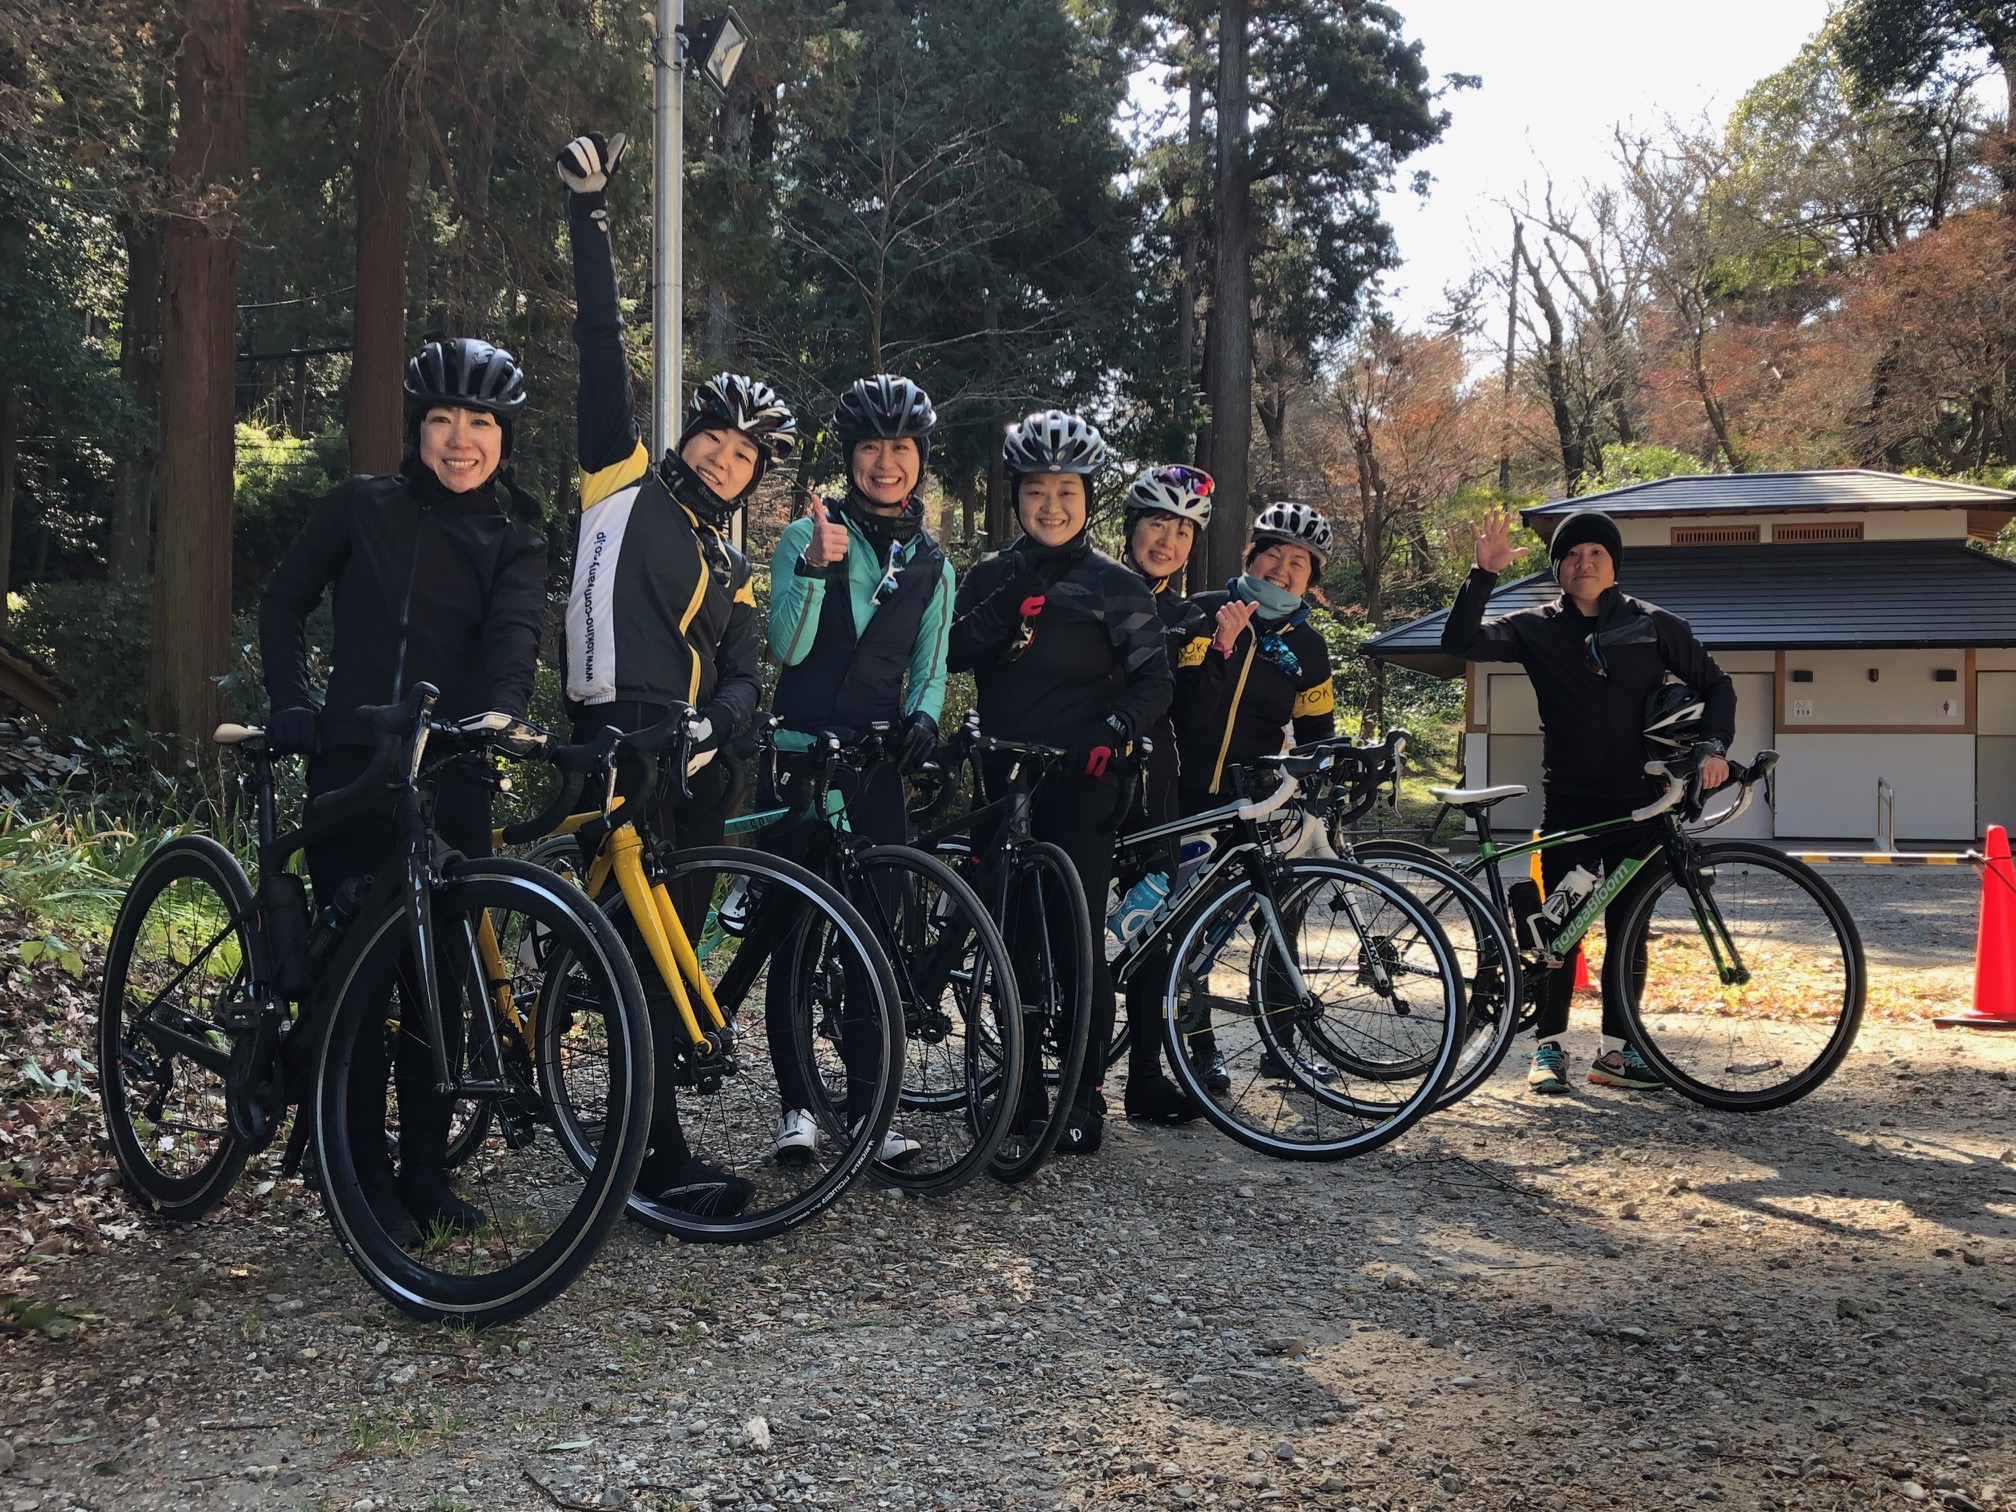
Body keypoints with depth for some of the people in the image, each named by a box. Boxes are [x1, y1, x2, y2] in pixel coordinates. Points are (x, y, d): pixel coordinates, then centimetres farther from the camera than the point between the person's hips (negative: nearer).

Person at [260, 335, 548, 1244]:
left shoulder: (514, 540, 6)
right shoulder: (361, 507, 5)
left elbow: (514, 632, -13)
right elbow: (284, 600, 14)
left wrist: (500, 710, -33)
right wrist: (291, 703, 1)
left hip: (452, 771, 1)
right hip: (351, 763, -1)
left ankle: (426, 1173, 16)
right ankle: (366, 1177, 8)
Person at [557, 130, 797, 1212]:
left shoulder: (732, 571, 24)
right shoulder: (626, 484, 10)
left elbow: (743, 679, 11)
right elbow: (601, 340, 4)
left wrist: (717, 725, -12)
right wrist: (590, 217, 0)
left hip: (696, 766, 6)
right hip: (618, 740, -6)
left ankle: (641, 1135, 18)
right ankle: (661, 1160, -5)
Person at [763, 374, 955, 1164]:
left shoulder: (931, 565, 11)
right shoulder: (808, 536, -2)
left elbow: (930, 669, 13)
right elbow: (789, 646, -13)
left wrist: (923, 718, -8)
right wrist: (816, 568, -28)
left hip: (877, 766, 3)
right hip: (800, 757, -3)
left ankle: (870, 1100, 12)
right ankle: (798, 1103, 8)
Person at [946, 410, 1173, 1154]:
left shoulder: (1116, 586, 2)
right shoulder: (992, 576, 13)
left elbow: (1153, 679, -1)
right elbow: (952, 652, -1)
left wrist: (1114, 729, -18)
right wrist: (1006, 605, -15)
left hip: (1078, 783, -4)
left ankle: (1085, 1094, 5)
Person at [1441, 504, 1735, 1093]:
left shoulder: (1654, 625, 4)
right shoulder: (1537, 628, 2)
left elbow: (1714, 683, 10)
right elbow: (1462, 642, -10)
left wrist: (1714, 746, -6)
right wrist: (1484, 572, -18)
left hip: (1636, 801, 1)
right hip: (1568, 802, -1)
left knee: (1629, 927, 6)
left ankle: (1617, 1050, 14)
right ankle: (1548, 1046, 8)